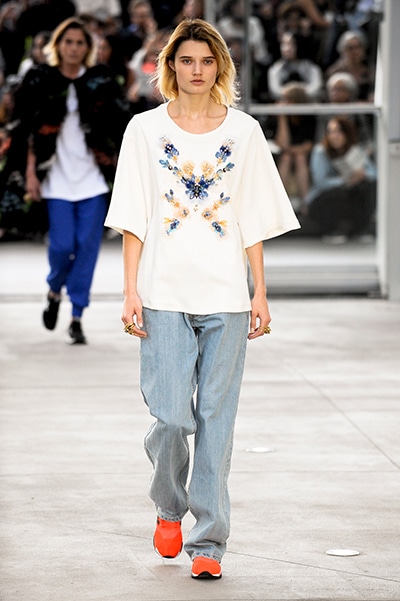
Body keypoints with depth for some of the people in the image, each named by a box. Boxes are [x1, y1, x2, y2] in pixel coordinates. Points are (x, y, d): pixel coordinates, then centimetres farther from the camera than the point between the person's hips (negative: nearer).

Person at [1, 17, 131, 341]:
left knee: (87, 246, -4)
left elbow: (121, 127, 8)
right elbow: (28, 131, 3)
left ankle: (77, 317, 5)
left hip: (93, 178, 1)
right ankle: (55, 292, 24)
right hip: (57, 178, -1)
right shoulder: (40, 81, 3)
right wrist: (30, 173, -3)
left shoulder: (101, 81, 5)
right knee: (63, 245, -8)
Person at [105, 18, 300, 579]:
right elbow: (134, 220, 5)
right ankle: (169, 507, 22)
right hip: (164, 295, -1)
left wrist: (260, 294, 4)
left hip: (226, 296, 1)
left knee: (216, 417, 0)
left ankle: (208, 541, 6)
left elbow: (255, 221, 9)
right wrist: (131, 292, -2)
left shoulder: (243, 131, 8)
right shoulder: (145, 129, 5)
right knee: (171, 415, -7)